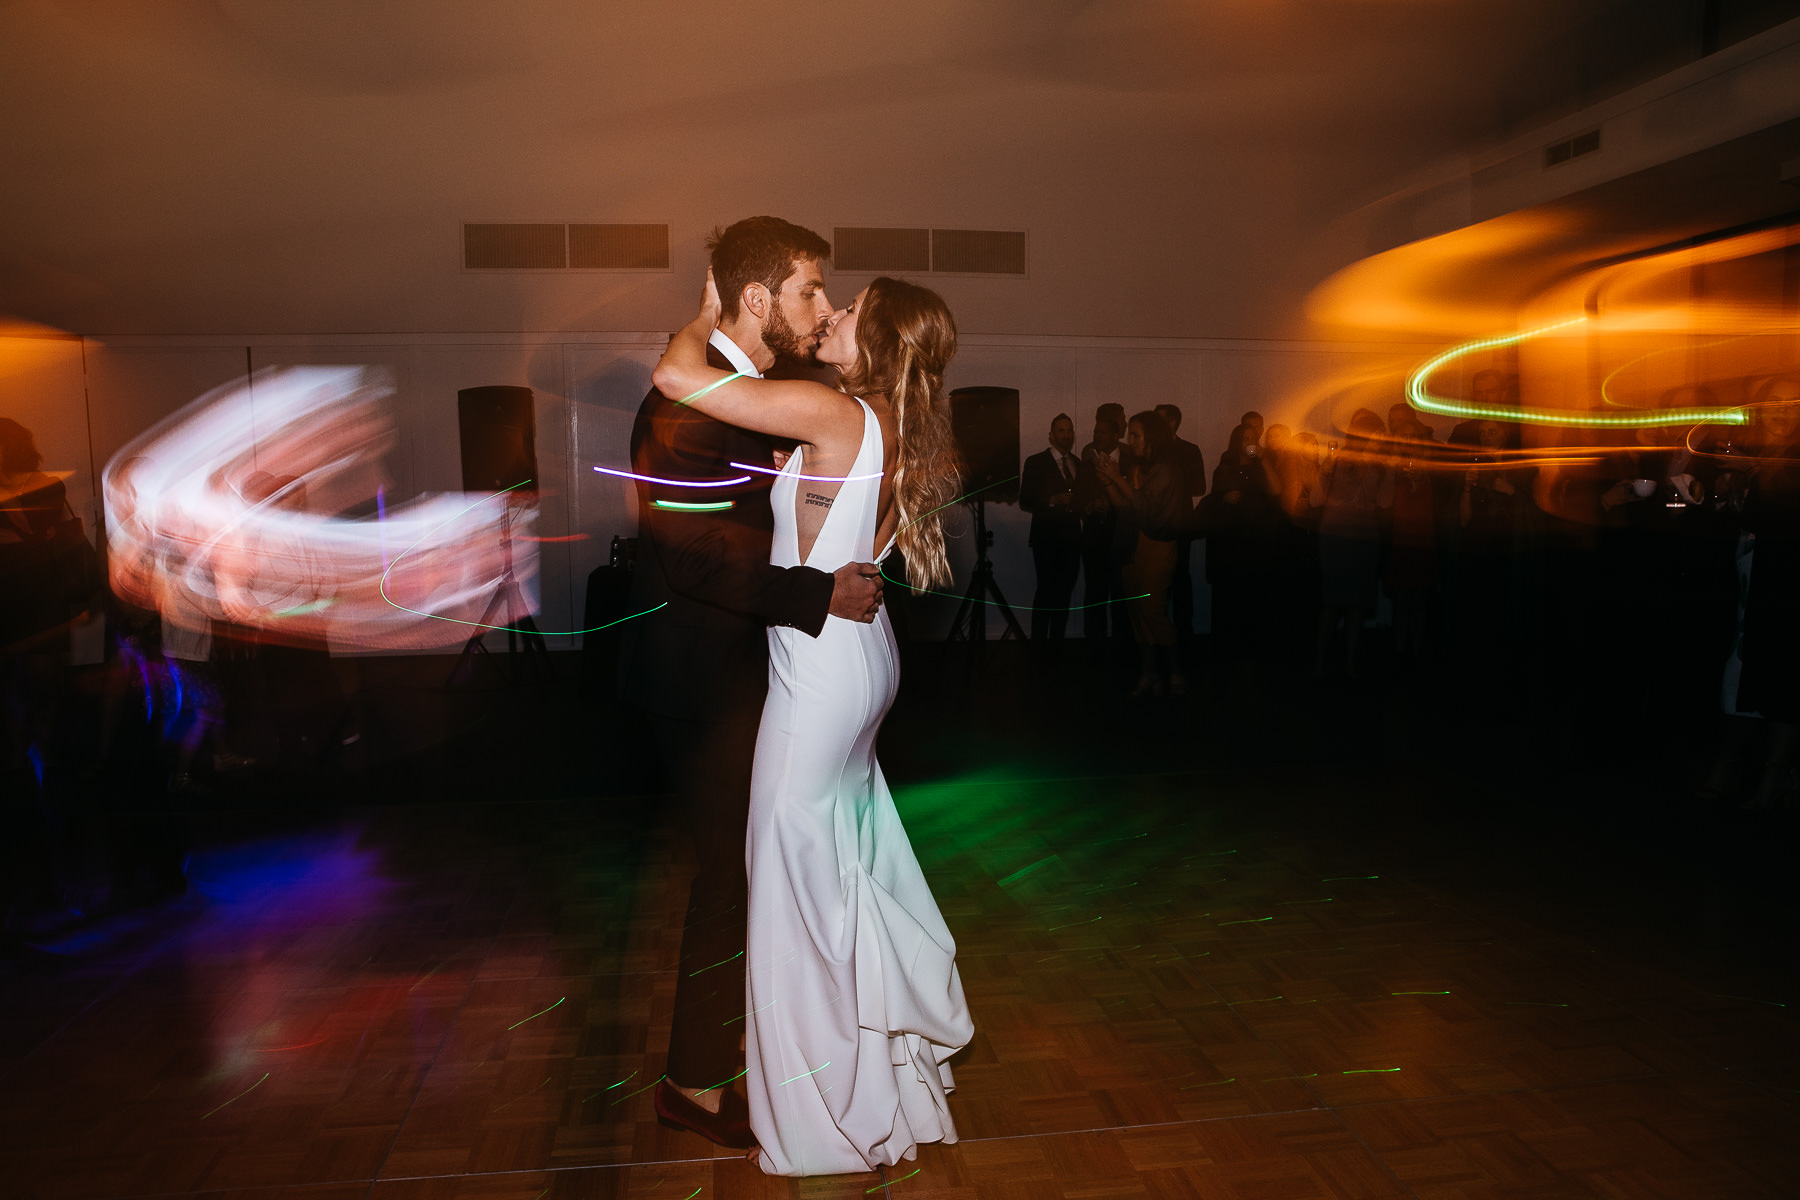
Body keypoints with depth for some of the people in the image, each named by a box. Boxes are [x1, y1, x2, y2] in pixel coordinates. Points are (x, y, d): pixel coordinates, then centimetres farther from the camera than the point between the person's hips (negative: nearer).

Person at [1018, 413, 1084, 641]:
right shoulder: (1036, 462, 1)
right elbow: (1025, 502, -4)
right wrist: (1051, 501, -17)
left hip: (1072, 537, 5)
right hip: (1046, 537, -5)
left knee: (1064, 593, 6)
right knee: (1046, 591, -11)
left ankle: (1057, 638, 13)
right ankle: (1038, 639, -4)